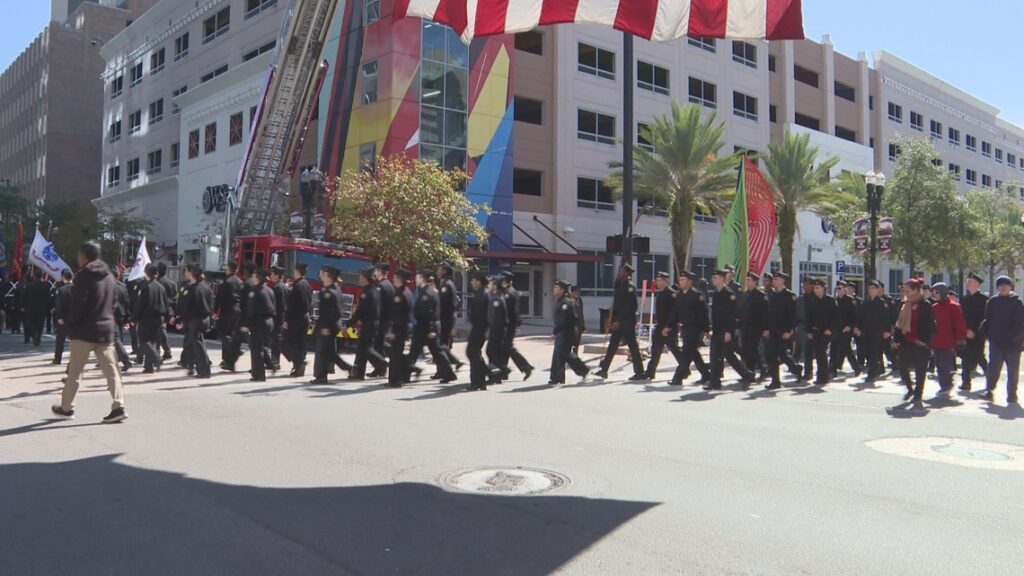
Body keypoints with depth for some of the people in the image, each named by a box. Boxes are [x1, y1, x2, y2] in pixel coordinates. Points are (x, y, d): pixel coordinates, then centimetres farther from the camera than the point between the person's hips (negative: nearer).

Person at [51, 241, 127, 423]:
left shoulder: (84, 275, -10)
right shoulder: (109, 277, 12)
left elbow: (78, 305, -14)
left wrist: (69, 324, -3)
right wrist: (107, 320, 17)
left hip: (84, 330, -6)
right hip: (106, 330, 6)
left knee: (75, 371, 7)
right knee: (111, 369, 1)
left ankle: (66, 407, 18)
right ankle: (118, 406, -7)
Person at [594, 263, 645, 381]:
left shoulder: (630, 287, -13)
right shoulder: (619, 285, 13)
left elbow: (629, 307, -19)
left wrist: (619, 321, -20)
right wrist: (612, 319, 10)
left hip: (627, 322, -9)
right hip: (618, 322, 9)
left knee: (633, 347, -2)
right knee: (612, 345, 10)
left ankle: (640, 373, 4)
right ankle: (604, 369, 14)